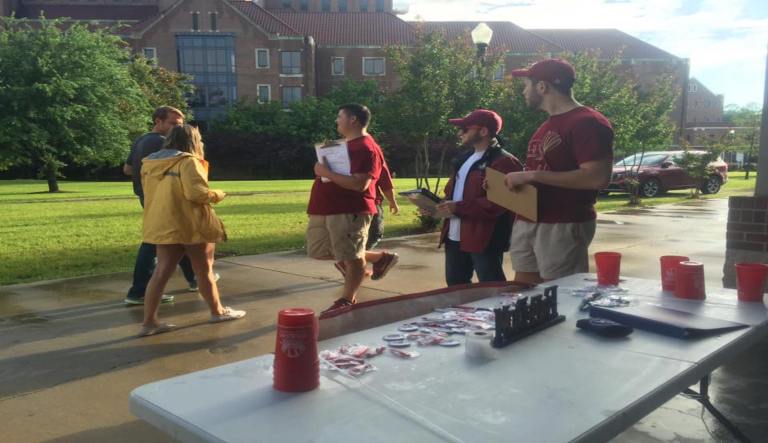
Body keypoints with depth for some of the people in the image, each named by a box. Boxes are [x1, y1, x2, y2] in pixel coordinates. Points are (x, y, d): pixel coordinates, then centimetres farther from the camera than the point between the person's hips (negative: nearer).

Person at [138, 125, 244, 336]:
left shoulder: (151, 163, 12)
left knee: (162, 272, 6)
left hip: (163, 225, 7)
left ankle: (149, 321, 3)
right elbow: (196, 192, -23)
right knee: (204, 270, 8)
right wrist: (216, 195, -6)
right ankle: (217, 311, 22)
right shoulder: (188, 161, -13)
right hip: (190, 224, -7)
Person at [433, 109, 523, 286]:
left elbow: (498, 203, -23)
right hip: (455, 237, 9)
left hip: (485, 240, -9)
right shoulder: (464, 159, 19)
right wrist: (441, 205, 5)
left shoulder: (504, 162, -13)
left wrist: (459, 208, -24)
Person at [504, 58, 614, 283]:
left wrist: (532, 175, -23)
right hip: (526, 223, 9)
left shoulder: (587, 122, -13)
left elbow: (598, 178, -23)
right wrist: (520, 179, 8)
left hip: (563, 227, -9)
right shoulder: (550, 124, 18)